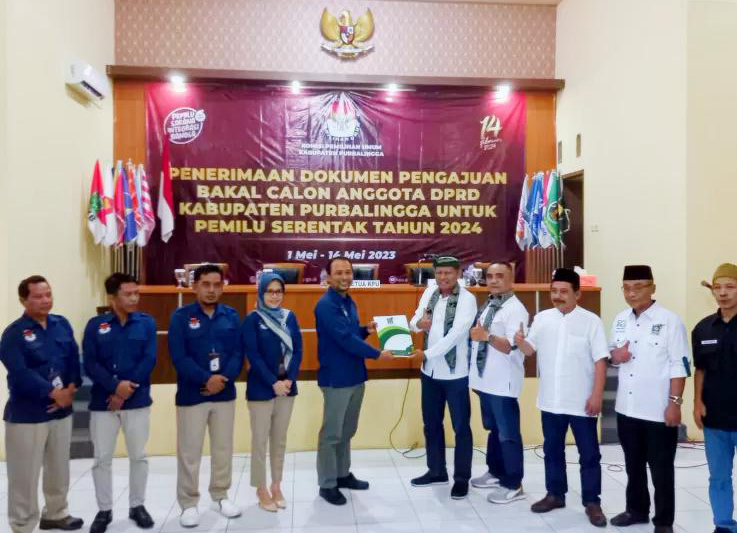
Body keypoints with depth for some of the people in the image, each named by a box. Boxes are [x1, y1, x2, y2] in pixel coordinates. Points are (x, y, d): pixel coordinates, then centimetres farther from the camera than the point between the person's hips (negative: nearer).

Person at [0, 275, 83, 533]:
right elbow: (21, 373, -19)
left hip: (61, 410, 6)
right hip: (26, 414, -5)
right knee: (25, 475, 1)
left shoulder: (62, 324, 5)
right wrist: (53, 393, -19)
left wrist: (70, 390, -11)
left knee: (59, 469, 19)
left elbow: (74, 359, 3)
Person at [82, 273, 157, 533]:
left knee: (138, 456, 9)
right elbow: (89, 364, -6)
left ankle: (137, 506, 25)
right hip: (102, 402, 0)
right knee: (101, 459, 7)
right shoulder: (95, 325, 0)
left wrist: (126, 391, -13)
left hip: (137, 401, 0)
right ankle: (104, 510, 24)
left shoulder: (146, 323, 0)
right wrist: (115, 386, -18)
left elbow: (149, 360, -6)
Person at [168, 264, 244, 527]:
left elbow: (238, 353, 0)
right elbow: (178, 356, -12)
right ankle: (189, 504, 20)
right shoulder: (181, 316, -5)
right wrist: (206, 379, -20)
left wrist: (224, 378, -17)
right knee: (189, 452, 4)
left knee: (223, 449, 14)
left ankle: (220, 497, 30)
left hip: (225, 394, 3)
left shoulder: (231, 316, 3)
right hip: (191, 395, -3)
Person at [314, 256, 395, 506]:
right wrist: (377, 354, -17)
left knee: (347, 431, 18)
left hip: (355, 376, 8)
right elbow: (345, 339, -24)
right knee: (331, 433, 2)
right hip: (336, 379, -8)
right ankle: (327, 484, 14)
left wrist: (366, 330, 0)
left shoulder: (349, 303, 10)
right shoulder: (326, 305, -18)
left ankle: (343, 475, 32)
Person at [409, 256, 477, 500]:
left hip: (455, 373, -6)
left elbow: (456, 334, -23)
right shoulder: (429, 292, 5)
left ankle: (462, 478, 19)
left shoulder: (467, 299, -14)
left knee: (461, 427, 6)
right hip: (429, 371, 6)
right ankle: (436, 471, 33)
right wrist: (418, 323, -16)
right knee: (431, 424, 17)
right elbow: (414, 322, 8)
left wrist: (426, 353, -25)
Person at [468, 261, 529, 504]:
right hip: (485, 380, 9)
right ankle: (495, 472, 33)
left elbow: (514, 347, -22)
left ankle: (513, 485, 11)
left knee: (508, 434, 1)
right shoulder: (487, 306, 13)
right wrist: (475, 375, 19)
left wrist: (487, 337, -34)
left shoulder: (516, 309, -14)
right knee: (493, 429, 19)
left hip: (502, 383, -8)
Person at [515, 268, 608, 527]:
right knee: (553, 450, 16)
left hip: (581, 402, -4)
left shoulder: (590, 321, -8)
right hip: (550, 400, 4)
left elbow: (600, 361, -8)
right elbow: (530, 350, 8)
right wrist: (520, 342, -16)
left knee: (589, 454, 7)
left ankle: (592, 502, 21)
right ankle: (555, 494, 31)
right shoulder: (542, 318, 2)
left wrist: (596, 396, -12)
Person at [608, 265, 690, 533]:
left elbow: (680, 366, -12)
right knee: (633, 464, 19)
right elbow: (613, 354, 16)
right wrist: (615, 355, -7)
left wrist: (675, 402, -16)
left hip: (658, 410, -5)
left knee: (661, 469, 8)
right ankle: (636, 509, 36)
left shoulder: (669, 320, -12)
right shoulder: (620, 320, 6)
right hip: (627, 407, 6)